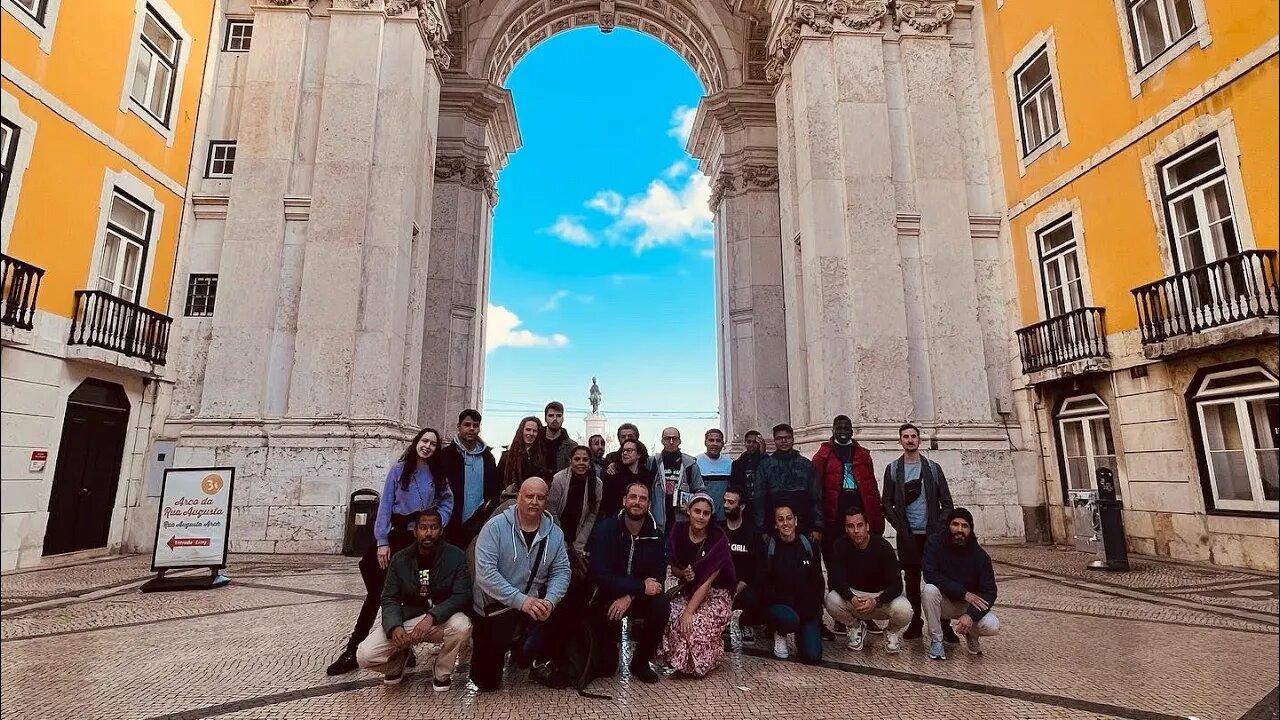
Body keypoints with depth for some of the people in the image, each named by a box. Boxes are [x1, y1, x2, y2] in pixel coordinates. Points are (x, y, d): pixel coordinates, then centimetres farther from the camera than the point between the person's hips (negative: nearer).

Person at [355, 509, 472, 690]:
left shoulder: (456, 557, -11)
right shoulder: (400, 559, -1)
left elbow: (462, 595, -17)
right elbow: (390, 599, -2)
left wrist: (432, 616, -33)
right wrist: (394, 626, -23)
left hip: (441, 619, -2)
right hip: (406, 620, 2)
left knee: (461, 625, -35)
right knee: (364, 656, -19)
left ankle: (442, 673, -2)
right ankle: (400, 658, 18)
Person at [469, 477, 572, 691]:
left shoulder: (554, 533, -3)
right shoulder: (495, 526, -17)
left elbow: (561, 571, -5)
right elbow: (485, 572, -24)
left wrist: (549, 601, -25)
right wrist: (521, 600, -30)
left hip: (533, 605, 4)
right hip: (495, 606, -3)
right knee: (488, 683, 1)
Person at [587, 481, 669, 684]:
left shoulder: (655, 535, -6)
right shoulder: (605, 529, -16)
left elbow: (657, 577, -9)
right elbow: (599, 576, -24)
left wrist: (629, 597, -26)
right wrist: (641, 587, -27)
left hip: (641, 596, 2)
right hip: (608, 595, -2)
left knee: (662, 605, -27)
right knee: (601, 620, -31)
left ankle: (641, 662, -1)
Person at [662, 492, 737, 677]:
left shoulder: (718, 539, -18)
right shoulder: (679, 532, -6)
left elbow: (707, 581, -21)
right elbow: (673, 568, 6)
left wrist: (689, 611, -27)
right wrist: (683, 574, -18)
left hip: (715, 594, -4)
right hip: (688, 591, 4)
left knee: (696, 624, -29)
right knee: (670, 619, -24)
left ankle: (699, 664, 3)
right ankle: (680, 662, 5)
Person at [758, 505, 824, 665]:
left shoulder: (808, 546, 2)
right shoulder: (768, 548, -6)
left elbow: (818, 581, 7)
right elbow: (763, 585, -7)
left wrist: (815, 608, -6)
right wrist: (787, 601, -18)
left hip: (807, 608, 2)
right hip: (778, 605, -2)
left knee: (812, 656, -13)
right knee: (789, 619, -36)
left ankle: (797, 633, 21)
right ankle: (780, 634, 2)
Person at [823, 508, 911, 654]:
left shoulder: (883, 546, -19)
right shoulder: (840, 545, -14)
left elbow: (896, 584, -21)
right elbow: (836, 579, -18)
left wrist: (876, 601, -38)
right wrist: (852, 599, -37)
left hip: (882, 594, -1)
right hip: (853, 594, 1)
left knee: (903, 610, -32)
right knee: (832, 600, -29)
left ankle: (893, 632, 7)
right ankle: (856, 627, 5)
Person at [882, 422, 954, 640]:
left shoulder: (933, 468, 6)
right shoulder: (893, 469, 5)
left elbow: (946, 502, 5)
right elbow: (888, 504, 3)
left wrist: (939, 528, -6)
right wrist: (901, 529, -7)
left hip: (932, 534, 0)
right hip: (908, 535, 0)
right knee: (911, 579, 5)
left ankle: (944, 624, 9)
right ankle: (916, 621, 15)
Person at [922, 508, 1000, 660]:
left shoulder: (980, 555, -13)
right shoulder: (935, 542, -16)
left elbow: (989, 592, -15)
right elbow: (930, 575, -25)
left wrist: (971, 615, -30)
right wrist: (964, 593, -27)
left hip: (969, 605, 1)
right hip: (943, 602, -1)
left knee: (992, 626, -26)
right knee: (930, 589, -33)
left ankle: (970, 633, 13)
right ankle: (936, 640, -13)